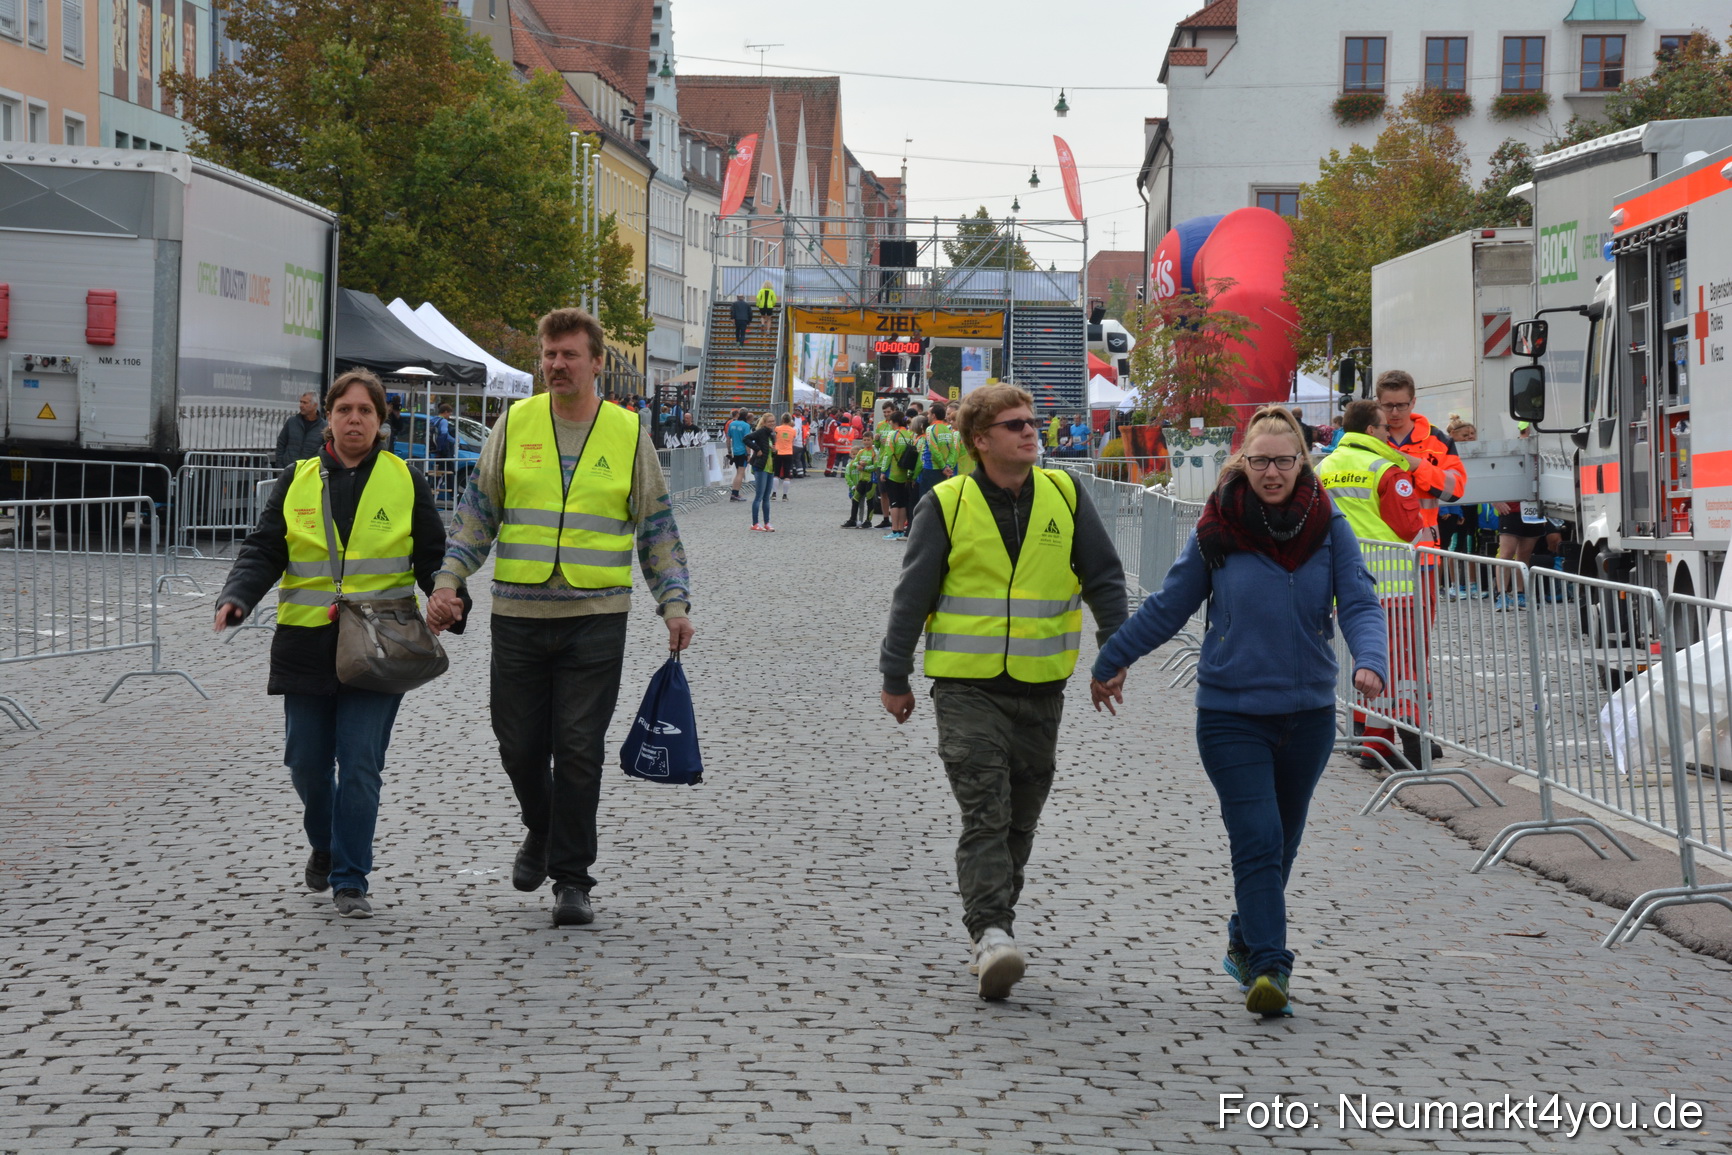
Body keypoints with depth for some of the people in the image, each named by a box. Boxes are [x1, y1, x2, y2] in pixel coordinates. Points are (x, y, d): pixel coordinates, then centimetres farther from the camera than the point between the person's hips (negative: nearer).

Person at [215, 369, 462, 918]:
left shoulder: (405, 482, 6)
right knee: (307, 762, 7)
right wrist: (237, 598, -13)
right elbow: (263, 551, 5)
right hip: (306, 646, 2)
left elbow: (433, 557, 6)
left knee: (360, 764, -7)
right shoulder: (297, 480, 9)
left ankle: (350, 881, 1)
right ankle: (324, 845, 36)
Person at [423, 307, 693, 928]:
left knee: (578, 750, -4)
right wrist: (448, 581, -2)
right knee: (519, 745, 8)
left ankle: (571, 878, 6)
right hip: (518, 615, 2)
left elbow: (657, 528, 9)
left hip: (596, 617, -2)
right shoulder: (514, 424, 5)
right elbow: (478, 512, 9)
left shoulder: (629, 434, 4)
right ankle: (541, 829, 38)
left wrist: (674, 603, 1)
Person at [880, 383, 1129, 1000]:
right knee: (984, 812, -13)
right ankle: (992, 934, -19)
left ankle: (990, 923, 25)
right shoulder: (946, 504, -5)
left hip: (1041, 687, 4)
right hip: (967, 686, -3)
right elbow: (912, 595, 1)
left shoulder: (1064, 495, 3)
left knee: (1020, 816, 11)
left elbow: (1103, 577, 12)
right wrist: (895, 678, 4)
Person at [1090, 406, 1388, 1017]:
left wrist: (1370, 661, -28)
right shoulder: (1216, 531, -5)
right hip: (1231, 714, -3)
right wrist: (1111, 662, 15)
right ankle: (1269, 967, -16)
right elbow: (1167, 607, 7)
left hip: (1308, 714, 3)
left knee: (1281, 844, 15)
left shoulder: (1329, 528, -2)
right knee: (1257, 842, -14)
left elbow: (1359, 605, -7)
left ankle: (1245, 946, 34)